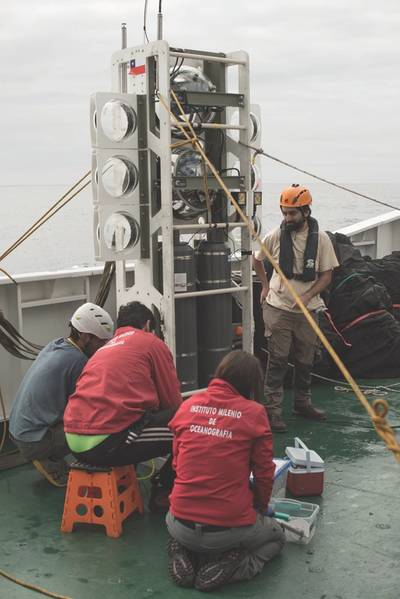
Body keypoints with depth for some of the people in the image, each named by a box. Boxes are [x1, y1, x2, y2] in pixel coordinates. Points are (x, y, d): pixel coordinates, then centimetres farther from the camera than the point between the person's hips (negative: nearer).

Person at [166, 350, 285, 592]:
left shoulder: (187, 406, 2)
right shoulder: (254, 413, -9)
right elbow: (264, 474, 0)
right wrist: (260, 509, 21)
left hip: (181, 525, 3)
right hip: (230, 528, -3)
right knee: (277, 535, 29)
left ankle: (184, 554, 7)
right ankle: (228, 566, 0)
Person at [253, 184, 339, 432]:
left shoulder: (320, 238, -6)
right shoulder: (276, 236, -4)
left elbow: (327, 275, -3)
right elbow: (257, 259, 14)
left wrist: (308, 295, -17)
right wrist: (265, 286, 8)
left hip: (307, 309, 2)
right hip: (278, 308, -1)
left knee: (305, 360, 14)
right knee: (278, 360, -2)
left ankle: (303, 403, 31)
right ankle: (273, 409, 4)